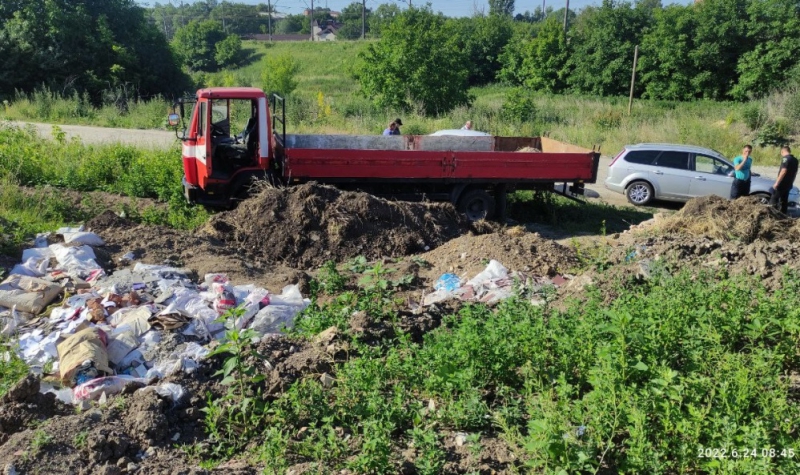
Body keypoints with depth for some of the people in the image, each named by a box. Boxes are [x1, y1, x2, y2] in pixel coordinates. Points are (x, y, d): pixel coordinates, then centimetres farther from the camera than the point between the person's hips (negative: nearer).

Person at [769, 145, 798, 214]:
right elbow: (795, 173, 20)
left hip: (782, 184, -8)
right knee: (784, 200, 12)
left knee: (773, 200, -5)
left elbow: (783, 171, -22)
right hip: (788, 184, 8)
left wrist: (776, 183, -21)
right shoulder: (795, 160, 13)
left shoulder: (786, 158, -14)